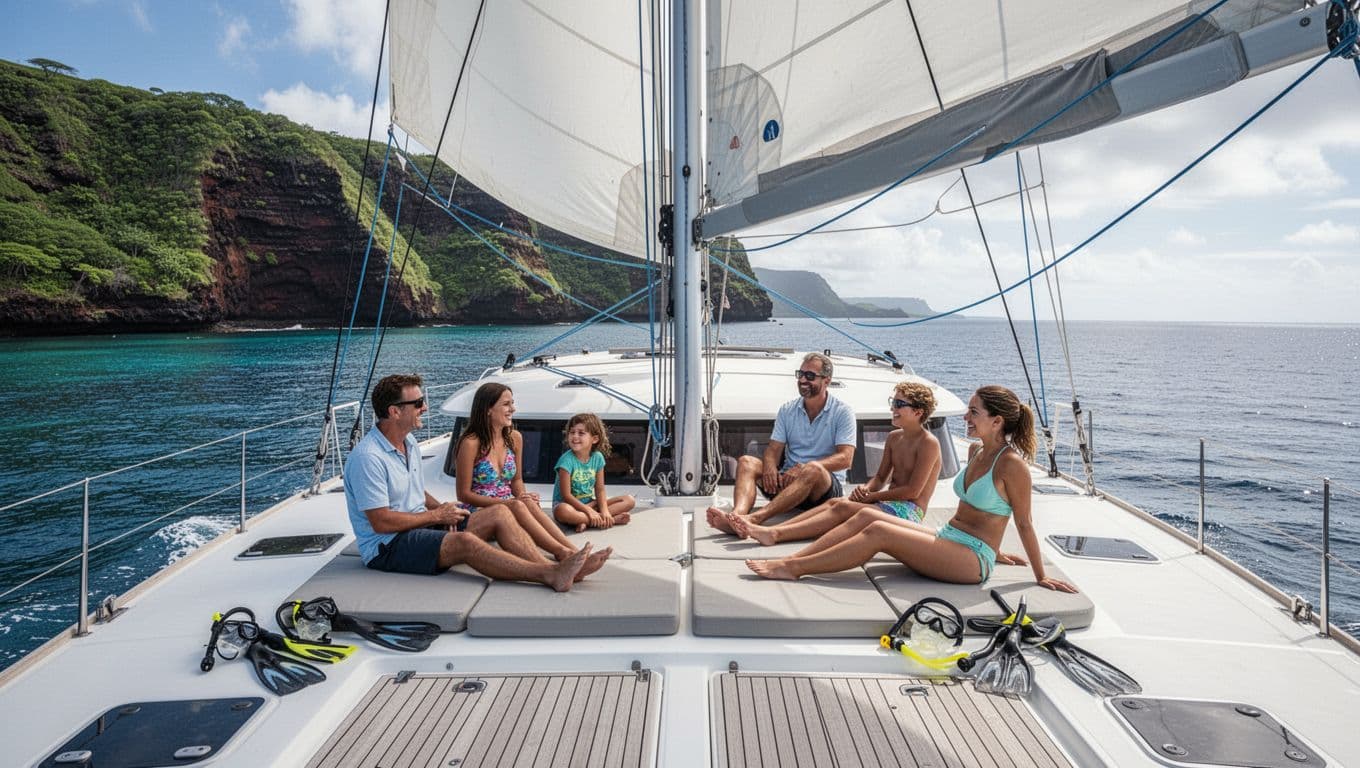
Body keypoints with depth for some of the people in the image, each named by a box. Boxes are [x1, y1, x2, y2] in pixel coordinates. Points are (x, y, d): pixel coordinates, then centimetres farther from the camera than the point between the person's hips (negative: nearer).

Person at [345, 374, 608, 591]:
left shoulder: (409, 442, 11)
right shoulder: (367, 457, -19)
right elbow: (381, 522, -22)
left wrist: (439, 507, 0)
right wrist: (436, 515, -13)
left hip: (419, 526, 9)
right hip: (386, 546, -9)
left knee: (499, 513, -8)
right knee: (464, 542, -34)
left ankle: (553, 568, -21)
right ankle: (550, 575, -38)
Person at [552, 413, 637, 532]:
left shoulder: (597, 457, -4)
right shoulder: (567, 460, -18)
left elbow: (600, 490, -2)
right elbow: (566, 495, -20)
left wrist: (604, 510, -20)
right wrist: (590, 512, -25)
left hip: (589, 503, 6)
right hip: (568, 504, -6)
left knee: (629, 500, -7)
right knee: (563, 511, -42)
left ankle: (585, 521, -24)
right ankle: (614, 519, -32)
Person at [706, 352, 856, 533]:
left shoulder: (842, 411, -1)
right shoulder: (787, 410, 11)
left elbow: (845, 458, -12)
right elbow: (774, 449, 5)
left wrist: (804, 467, -25)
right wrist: (770, 468, -20)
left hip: (826, 487, -4)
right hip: (786, 480, 4)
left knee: (814, 469, -38)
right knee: (746, 462, -18)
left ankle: (754, 518, -54)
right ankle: (737, 514, -49)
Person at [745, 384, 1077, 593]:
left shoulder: (1012, 464, -15)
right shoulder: (976, 450, 11)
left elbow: (1024, 523, -9)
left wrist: (1041, 576, -3)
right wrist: (993, 549, 29)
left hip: (973, 559, -8)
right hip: (947, 538, 8)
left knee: (878, 532, -23)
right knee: (866, 516, -11)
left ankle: (794, 568, -22)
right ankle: (790, 559, -19)